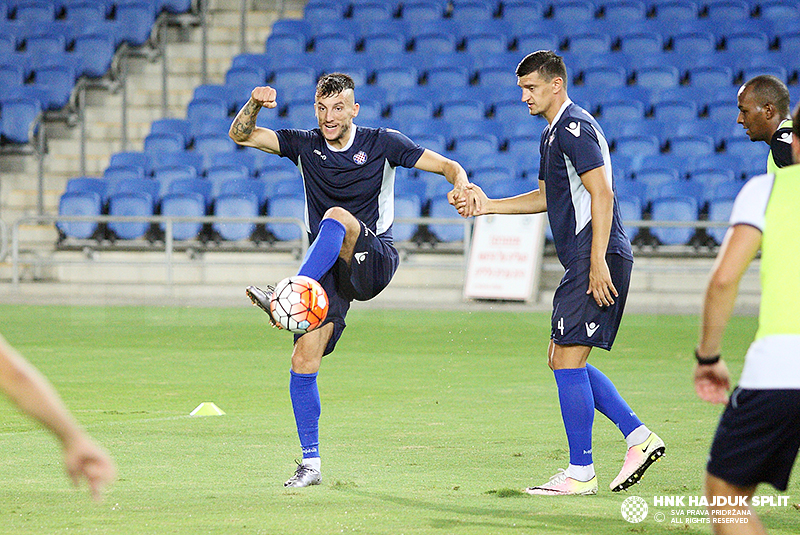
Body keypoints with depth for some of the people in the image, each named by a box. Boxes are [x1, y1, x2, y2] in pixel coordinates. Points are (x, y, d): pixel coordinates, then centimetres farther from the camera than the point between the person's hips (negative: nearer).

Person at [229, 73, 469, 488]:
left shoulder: (381, 143, 0)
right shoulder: (305, 146, 7)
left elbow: (447, 166, 0)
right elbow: (241, 135, 1)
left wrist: (460, 185, -23)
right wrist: (254, 105, -20)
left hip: (373, 260, -3)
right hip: (326, 268, 3)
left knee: (337, 217, -34)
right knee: (303, 360, -8)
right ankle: (310, 464, 2)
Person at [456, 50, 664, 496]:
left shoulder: (576, 129, -12)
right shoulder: (553, 134, 20)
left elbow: (602, 194, -19)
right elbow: (547, 197, 31)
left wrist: (597, 262, -23)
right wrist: (488, 205, 24)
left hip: (598, 259, -11)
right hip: (582, 262, 11)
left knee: (567, 359, -8)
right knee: (565, 361, 12)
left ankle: (580, 473, -3)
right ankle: (638, 436, 11)